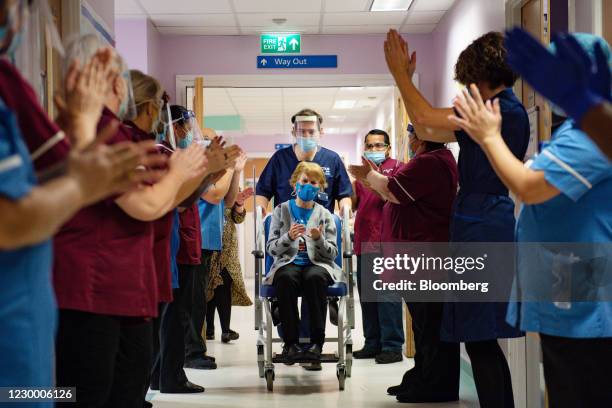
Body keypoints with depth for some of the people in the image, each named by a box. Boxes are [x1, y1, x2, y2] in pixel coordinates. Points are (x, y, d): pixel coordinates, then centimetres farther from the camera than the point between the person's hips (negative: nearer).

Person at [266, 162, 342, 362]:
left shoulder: (324, 214, 12)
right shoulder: (281, 210, 11)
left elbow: (332, 253, 6)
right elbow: (271, 248, 5)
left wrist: (318, 239, -14)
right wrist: (289, 237, -14)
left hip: (317, 264, 0)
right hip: (288, 263, 0)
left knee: (314, 277, -36)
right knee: (286, 278, -36)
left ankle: (317, 342, -33)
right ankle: (290, 341, -31)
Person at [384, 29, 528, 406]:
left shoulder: (505, 110, -13)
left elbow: (426, 117, -14)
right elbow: (425, 131, 20)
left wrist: (400, 72, -1)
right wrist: (407, 77, 19)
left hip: (483, 227, -10)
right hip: (480, 223, 10)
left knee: (481, 338, -7)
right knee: (480, 337, 13)